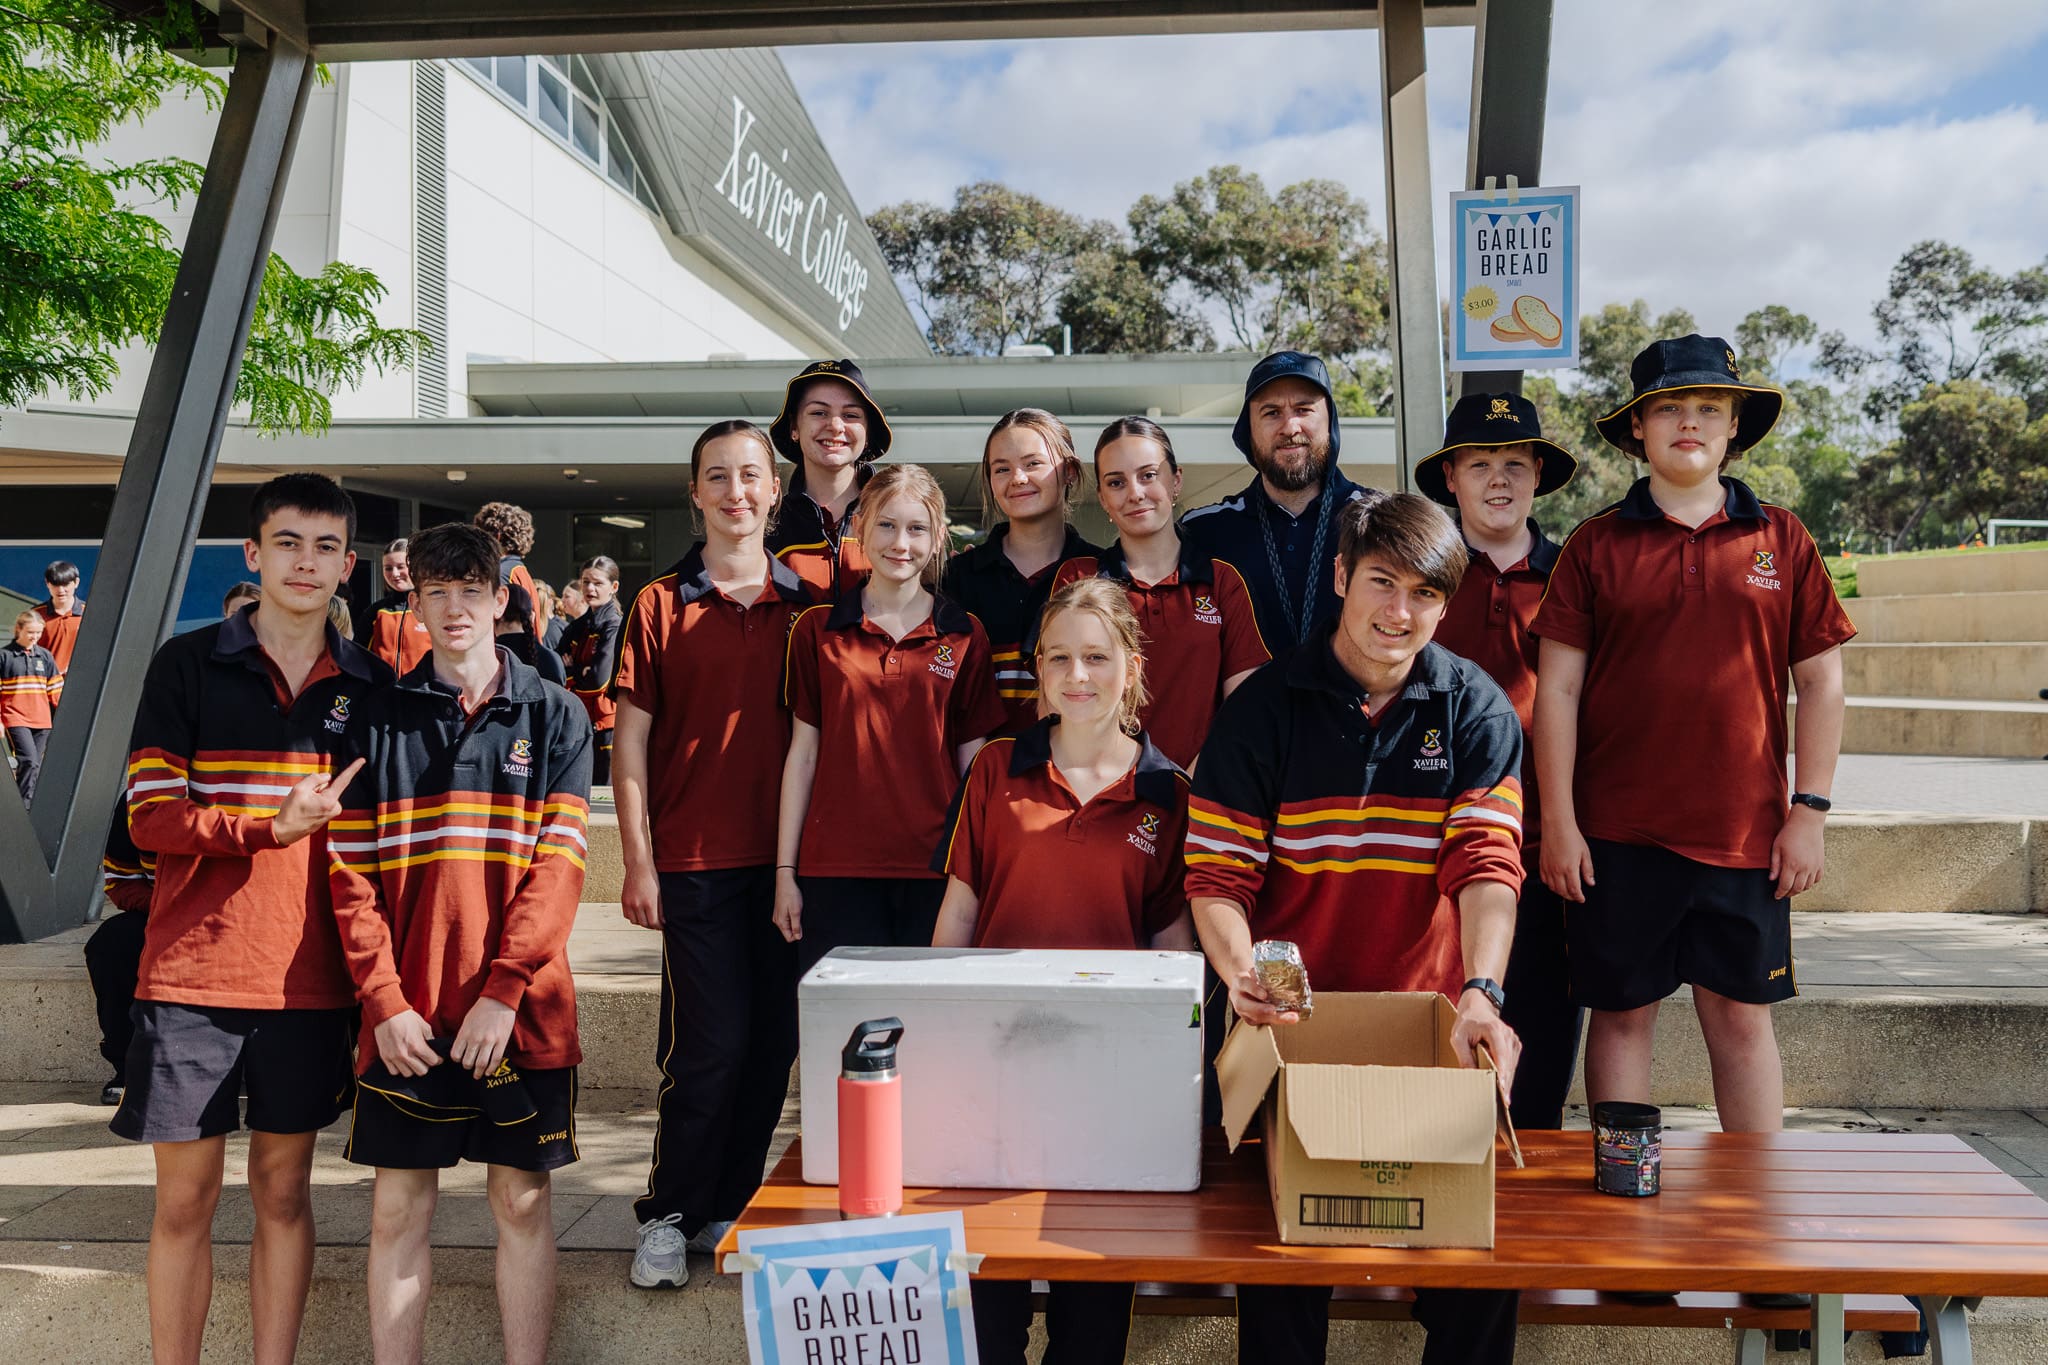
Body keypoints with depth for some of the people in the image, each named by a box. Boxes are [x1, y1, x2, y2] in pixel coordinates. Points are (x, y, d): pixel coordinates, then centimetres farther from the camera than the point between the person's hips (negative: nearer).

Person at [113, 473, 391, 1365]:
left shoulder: (371, 687, 6)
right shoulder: (187, 664, 1)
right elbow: (148, 815, -6)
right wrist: (273, 827, -21)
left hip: (310, 980, 2)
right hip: (191, 970, -1)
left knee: (284, 1189, 11)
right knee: (185, 1197, 6)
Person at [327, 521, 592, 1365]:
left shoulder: (554, 717, 4)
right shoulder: (378, 721, 7)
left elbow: (560, 861, -5)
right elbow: (350, 872, 2)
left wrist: (502, 988, -14)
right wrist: (385, 1000, -9)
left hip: (520, 1010, -1)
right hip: (405, 1015, 1)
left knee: (522, 1200, 7)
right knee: (399, 1207, 7)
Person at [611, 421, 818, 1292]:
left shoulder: (806, 606, 9)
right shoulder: (659, 606, 2)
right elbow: (629, 743, 1)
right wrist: (638, 861, -5)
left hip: (784, 859, 3)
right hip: (695, 859, -3)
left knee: (773, 1042, 7)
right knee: (711, 1046, -3)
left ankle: (725, 1207, 24)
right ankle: (667, 1216, 16)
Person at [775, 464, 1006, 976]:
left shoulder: (965, 636, 5)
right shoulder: (817, 629, 6)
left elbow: (974, 765, 7)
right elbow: (803, 753, 7)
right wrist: (785, 872, 5)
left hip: (935, 873, 0)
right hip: (836, 870, 0)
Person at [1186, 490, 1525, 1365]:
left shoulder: (1476, 712, -1)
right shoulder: (1264, 708, -4)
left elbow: (1486, 862, -12)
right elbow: (1217, 874, -7)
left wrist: (1480, 993, -28)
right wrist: (1241, 974, -26)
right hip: (1290, 1016, -1)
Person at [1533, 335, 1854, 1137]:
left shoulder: (1780, 540, 6)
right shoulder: (1596, 545, 3)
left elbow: (1820, 680, 8)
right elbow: (1557, 688, 1)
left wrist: (1809, 813, 2)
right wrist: (1558, 820, -4)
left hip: (1744, 832, 1)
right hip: (1617, 833, -1)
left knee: (1742, 1017, 9)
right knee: (1621, 1015, 7)